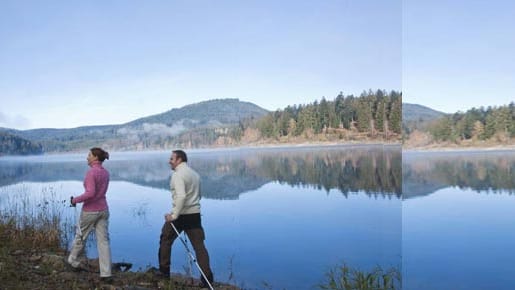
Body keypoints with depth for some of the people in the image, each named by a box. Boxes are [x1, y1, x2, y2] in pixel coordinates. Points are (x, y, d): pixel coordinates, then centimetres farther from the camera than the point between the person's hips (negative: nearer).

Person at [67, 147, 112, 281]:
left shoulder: (91, 172, -18)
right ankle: (106, 273, 2)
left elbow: (90, 193, -26)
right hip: (103, 210, 6)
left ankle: (73, 261, 43)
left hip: (90, 211, -6)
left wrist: (75, 200, -11)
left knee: (80, 236, 19)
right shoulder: (106, 173, 7)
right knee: (103, 241, 4)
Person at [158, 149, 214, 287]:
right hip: (195, 214, 6)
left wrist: (174, 215, -20)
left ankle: (164, 270, 26)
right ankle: (207, 276, -1)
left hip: (181, 214, -6)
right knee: (199, 245, 4)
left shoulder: (178, 174, -12)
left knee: (165, 240, 16)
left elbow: (181, 196, -25)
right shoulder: (195, 174, 13)